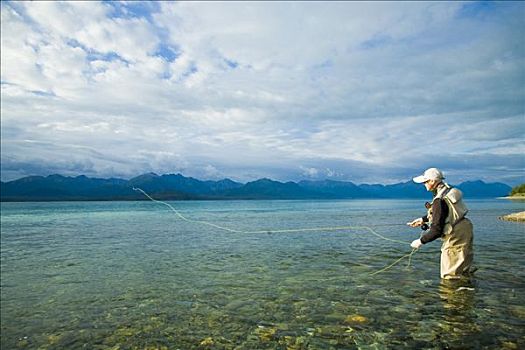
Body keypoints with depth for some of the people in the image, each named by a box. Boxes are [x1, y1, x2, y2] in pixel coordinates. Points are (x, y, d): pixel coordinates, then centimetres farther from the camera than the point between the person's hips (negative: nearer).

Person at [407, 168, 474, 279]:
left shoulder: (439, 201, -27)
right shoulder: (448, 190, 2)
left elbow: (437, 230, -24)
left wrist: (420, 241, -13)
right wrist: (423, 219, 19)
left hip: (456, 237, -10)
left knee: (450, 276, 3)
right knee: (464, 272, 26)